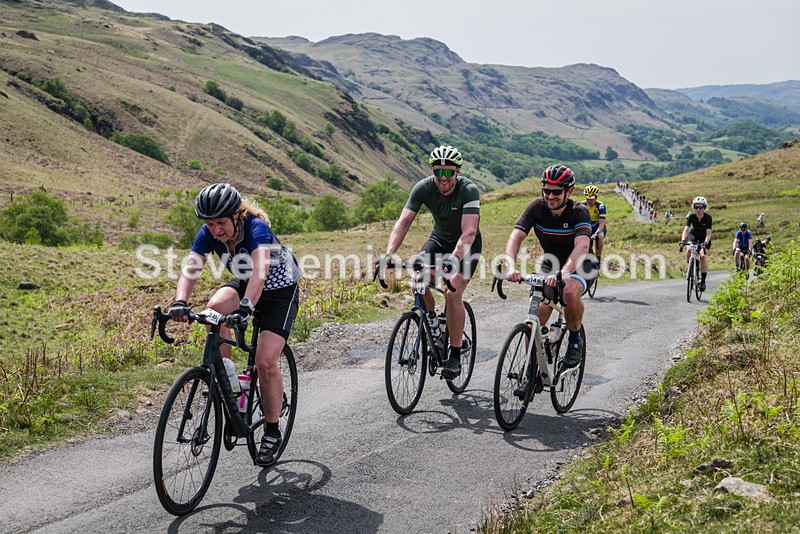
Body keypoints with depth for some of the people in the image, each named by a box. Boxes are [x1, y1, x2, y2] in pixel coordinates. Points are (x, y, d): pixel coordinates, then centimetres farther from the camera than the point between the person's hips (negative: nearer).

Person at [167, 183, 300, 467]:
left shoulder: (256, 228, -32)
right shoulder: (208, 234, -16)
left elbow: (260, 269, -48)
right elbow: (190, 268, -28)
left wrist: (246, 306, -64)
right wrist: (180, 302, -47)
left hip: (280, 290, -5)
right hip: (244, 285, 5)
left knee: (265, 361, -18)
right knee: (215, 307, -30)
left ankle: (272, 432, 2)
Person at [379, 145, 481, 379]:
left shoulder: (469, 190, -29)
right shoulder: (423, 188, -19)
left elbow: (469, 232, -38)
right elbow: (404, 222, -24)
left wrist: (453, 260, -54)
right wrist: (388, 255, -39)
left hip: (467, 245, -3)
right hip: (439, 239, 4)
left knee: (452, 293, -22)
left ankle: (455, 356, -10)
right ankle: (431, 317, 8)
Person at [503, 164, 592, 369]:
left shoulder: (579, 211, -24)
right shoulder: (537, 207, -16)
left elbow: (582, 247, -40)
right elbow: (515, 238, -27)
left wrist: (562, 274, -58)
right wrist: (511, 267, -47)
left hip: (578, 266, -3)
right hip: (550, 265, 3)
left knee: (570, 292, -36)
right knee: (535, 323, -12)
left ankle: (575, 339, -9)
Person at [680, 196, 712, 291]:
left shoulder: (708, 217, -27)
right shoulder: (691, 216, -22)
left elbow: (708, 233, -33)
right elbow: (686, 229, -30)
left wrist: (705, 243, -52)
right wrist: (683, 240, -48)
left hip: (704, 238, -2)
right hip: (694, 234, 2)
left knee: (703, 256, -21)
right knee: (689, 249, -30)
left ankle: (703, 281, -14)